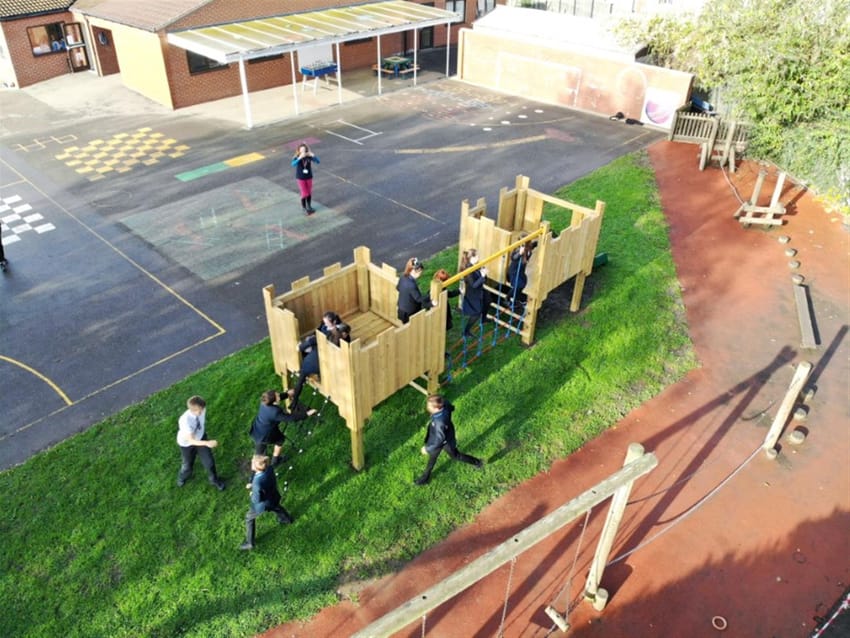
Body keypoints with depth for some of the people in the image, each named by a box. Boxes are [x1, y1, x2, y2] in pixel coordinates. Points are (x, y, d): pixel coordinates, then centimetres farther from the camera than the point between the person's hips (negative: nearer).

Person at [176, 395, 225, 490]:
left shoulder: (201, 409, -28)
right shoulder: (185, 421, -42)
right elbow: (191, 440, -38)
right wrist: (207, 443, -52)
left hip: (200, 437, 3)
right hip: (186, 443, -3)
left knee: (209, 461, 10)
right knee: (188, 465, 19)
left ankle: (214, 480, 40)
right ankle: (182, 477, 56)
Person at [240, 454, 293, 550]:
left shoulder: (257, 482, -45)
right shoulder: (269, 469, -27)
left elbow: (257, 499, -29)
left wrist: (252, 494, -9)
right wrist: (252, 484, -8)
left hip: (262, 503, -5)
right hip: (273, 498, 6)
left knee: (249, 519, 21)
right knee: (276, 508, 38)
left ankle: (249, 543, 37)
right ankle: (287, 519, 65)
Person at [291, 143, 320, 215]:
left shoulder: (309, 156, -13)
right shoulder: (297, 157, -18)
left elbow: (318, 161, -20)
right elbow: (293, 164, -36)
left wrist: (313, 155, -37)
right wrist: (300, 158, -48)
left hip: (309, 177, 2)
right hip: (300, 178, -2)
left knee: (309, 193, 15)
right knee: (304, 194, 1)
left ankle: (309, 206, 36)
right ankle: (304, 208, 23)